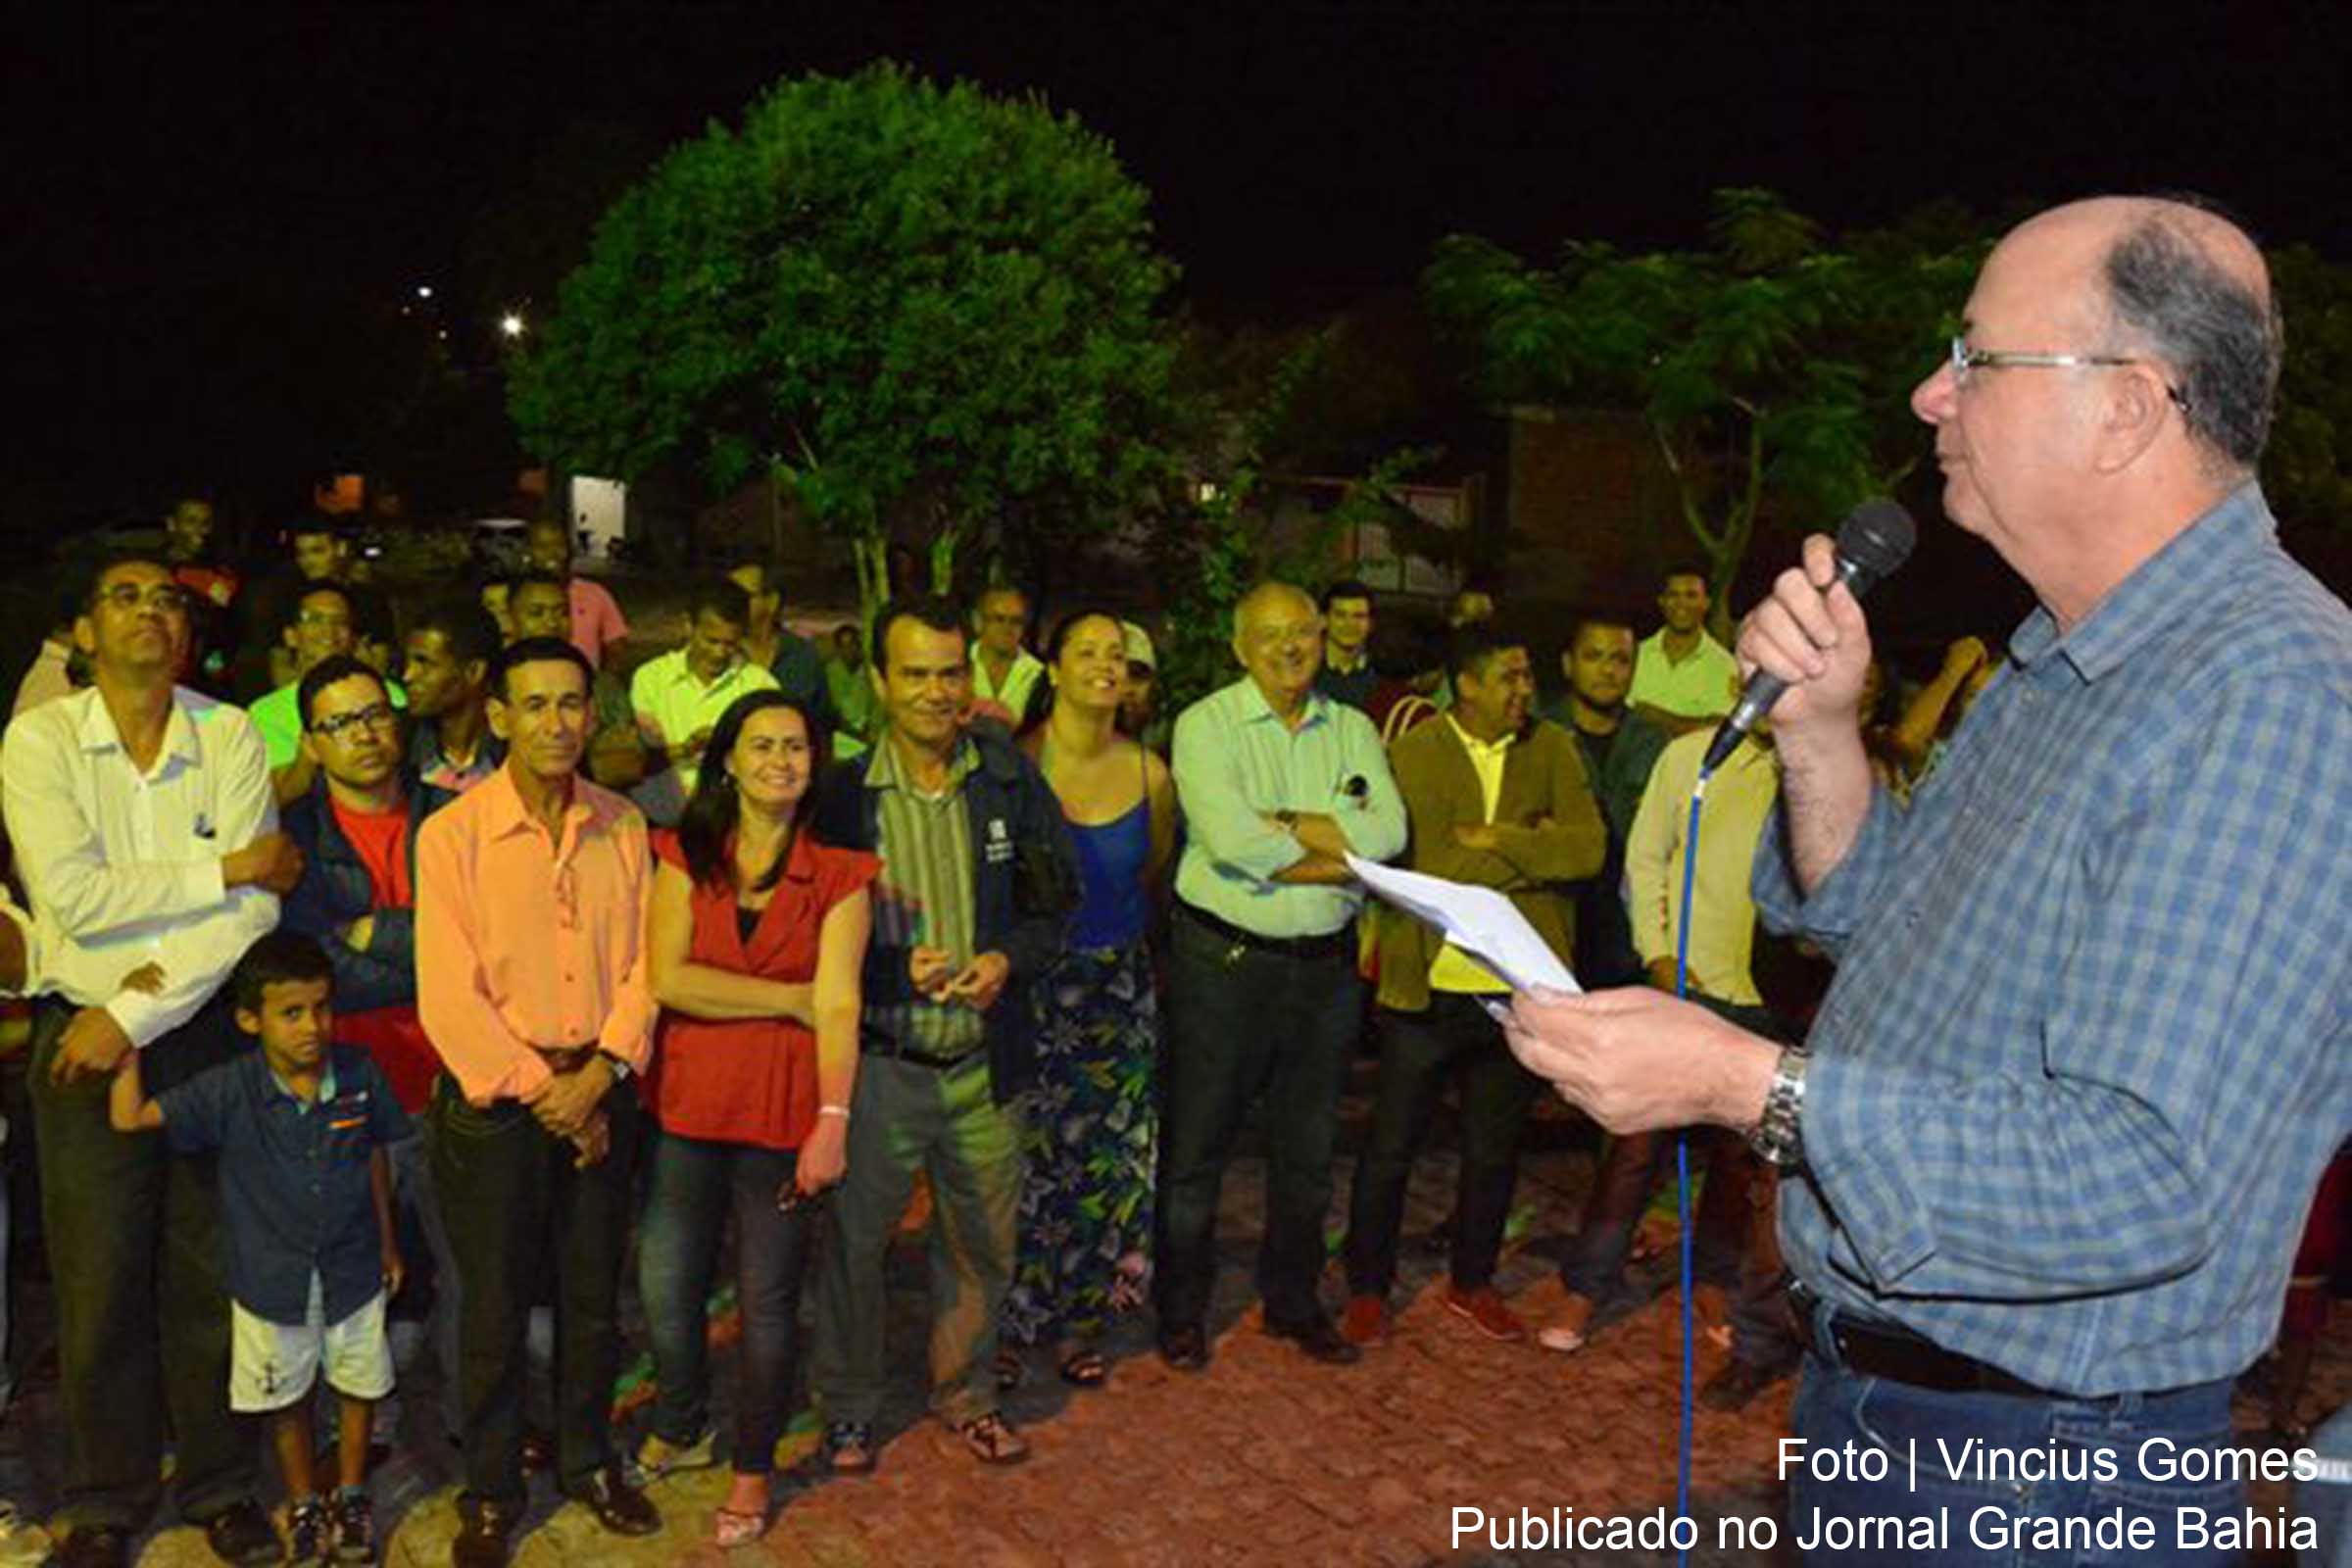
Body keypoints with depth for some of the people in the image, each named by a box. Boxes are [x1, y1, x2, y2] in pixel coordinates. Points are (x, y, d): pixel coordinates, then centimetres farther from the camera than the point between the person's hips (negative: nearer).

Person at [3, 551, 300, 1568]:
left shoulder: (232, 738, -2)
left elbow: (256, 911, -9)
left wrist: (137, 1013, -13)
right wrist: (227, 867, -13)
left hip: (206, 1031, 1)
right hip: (83, 1038, -1)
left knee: (211, 1271, 9)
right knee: (100, 1282, 9)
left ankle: (218, 1484, 27)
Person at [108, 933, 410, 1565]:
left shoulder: (359, 1074, -13)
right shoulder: (230, 1090, -16)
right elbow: (129, 1117, -17)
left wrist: (388, 1240, 7)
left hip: (352, 1266, 1)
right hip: (272, 1276, -1)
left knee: (358, 1384, 16)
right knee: (287, 1398, 16)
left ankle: (351, 1494, 38)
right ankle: (303, 1503, 38)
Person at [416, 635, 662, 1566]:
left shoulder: (622, 828, 1)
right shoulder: (452, 834, -10)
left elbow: (642, 965, 2)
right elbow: (448, 997, -12)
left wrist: (598, 1074, -11)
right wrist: (538, 1089, -12)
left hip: (600, 1092, 3)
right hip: (493, 1097, -3)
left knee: (594, 1296, 14)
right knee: (494, 1306, 9)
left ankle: (588, 1461, 34)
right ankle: (491, 1493, 27)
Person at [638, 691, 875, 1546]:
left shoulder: (838, 875, -2)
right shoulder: (685, 858, 2)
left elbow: (840, 1006, -11)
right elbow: (668, 978, -10)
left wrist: (833, 1121, -23)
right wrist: (792, 1001, -12)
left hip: (783, 1113, -2)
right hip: (686, 1103, 2)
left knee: (768, 1300, 9)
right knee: (665, 1290, 11)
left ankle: (753, 1466, 32)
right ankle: (681, 1429, 41)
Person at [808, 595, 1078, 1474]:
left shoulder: (1011, 780, -2)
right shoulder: (841, 793, -8)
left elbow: (1058, 899, 5)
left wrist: (1010, 958, -12)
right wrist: (900, 972, -18)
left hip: (985, 1064, 3)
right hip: (878, 1065, -2)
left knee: (982, 1246, 17)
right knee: (852, 1243, 11)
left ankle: (965, 1393, 40)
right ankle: (847, 1408, 34)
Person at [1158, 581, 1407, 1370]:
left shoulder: (1352, 730, 7)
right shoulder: (1206, 725, -6)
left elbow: (1388, 834, -8)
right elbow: (1230, 839, -21)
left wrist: (1283, 823, -17)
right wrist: (1338, 855, -13)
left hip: (1325, 963, 4)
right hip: (1224, 959, -4)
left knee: (1307, 1148, 16)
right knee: (1197, 1145, 6)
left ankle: (1293, 1300, 33)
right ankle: (1182, 1309, 24)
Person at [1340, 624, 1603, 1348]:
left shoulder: (1551, 751, 2)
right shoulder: (1412, 755, -8)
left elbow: (1589, 848, -10)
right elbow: (1420, 870, -18)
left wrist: (1492, 840, -16)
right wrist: (1529, 851, -13)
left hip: (1517, 989, 3)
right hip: (1427, 985, -3)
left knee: (1494, 1150, 17)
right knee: (1391, 1148, 8)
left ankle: (1472, 1282, 36)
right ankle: (1367, 1289, 25)